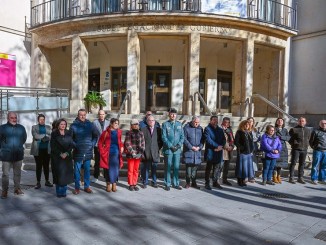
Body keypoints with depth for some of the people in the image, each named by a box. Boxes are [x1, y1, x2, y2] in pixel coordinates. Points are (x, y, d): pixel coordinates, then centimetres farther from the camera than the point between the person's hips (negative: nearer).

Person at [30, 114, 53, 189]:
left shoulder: (48, 127, 13)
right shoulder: (34, 127, 7)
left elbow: (50, 136, -3)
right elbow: (35, 136, -11)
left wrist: (40, 137, -12)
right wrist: (45, 136, -8)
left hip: (47, 149, 2)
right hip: (38, 150, -2)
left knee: (46, 166, 7)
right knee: (38, 166, 0)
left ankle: (47, 181, 17)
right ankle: (38, 182, 7)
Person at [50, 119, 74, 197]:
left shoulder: (68, 133, 7)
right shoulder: (54, 134, 0)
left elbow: (71, 144, 3)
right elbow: (53, 146, -5)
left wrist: (66, 153, -11)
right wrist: (60, 154, -14)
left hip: (67, 156, 2)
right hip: (57, 157, -2)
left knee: (66, 173, 1)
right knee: (58, 173, -2)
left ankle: (63, 191, 12)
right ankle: (59, 192, 9)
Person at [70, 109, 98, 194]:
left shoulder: (90, 124, 2)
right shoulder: (74, 125, -4)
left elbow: (95, 136, 10)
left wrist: (92, 144, 0)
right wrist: (74, 145, -8)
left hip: (88, 152, 2)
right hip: (78, 152, -2)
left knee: (87, 170, 11)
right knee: (77, 170, 5)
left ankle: (86, 186, 23)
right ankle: (77, 187, 17)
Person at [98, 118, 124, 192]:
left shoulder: (119, 132, 4)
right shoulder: (106, 132, -5)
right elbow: (100, 143, 0)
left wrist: (121, 147, 3)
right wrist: (102, 152, -4)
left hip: (116, 153, 3)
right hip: (108, 153, -2)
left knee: (115, 169, 6)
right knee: (108, 169, 3)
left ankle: (114, 184, 19)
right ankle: (109, 184, 17)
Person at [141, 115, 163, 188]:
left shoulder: (158, 130, 7)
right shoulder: (143, 130, 3)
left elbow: (161, 141, 11)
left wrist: (158, 148, 2)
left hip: (155, 153, 1)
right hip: (146, 153, -1)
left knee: (154, 169, 8)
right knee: (145, 168, 5)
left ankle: (154, 182, 20)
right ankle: (145, 182, 17)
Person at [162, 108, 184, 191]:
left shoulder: (179, 124, 9)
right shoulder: (165, 124, -2)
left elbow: (182, 136, 7)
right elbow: (164, 137, -7)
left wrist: (179, 145, -8)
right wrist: (171, 146, -13)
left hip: (177, 149, 3)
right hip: (168, 149, -3)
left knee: (176, 167, 9)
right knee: (168, 167, 4)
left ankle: (176, 183, 20)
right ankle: (167, 184, 14)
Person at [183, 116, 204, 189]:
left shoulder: (200, 128, 9)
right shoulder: (186, 128, -4)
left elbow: (202, 139, 11)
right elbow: (184, 139, -9)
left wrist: (199, 147, -6)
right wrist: (191, 147, -14)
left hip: (197, 151, 4)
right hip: (188, 151, -4)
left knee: (195, 166, 8)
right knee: (188, 166, -1)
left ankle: (194, 182, 19)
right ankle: (188, 182, 11)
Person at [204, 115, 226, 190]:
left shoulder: (220, 130, 16)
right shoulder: (207, 129, -3)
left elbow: (224, 139, 9)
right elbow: (208, 140, -14)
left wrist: (221, 146, -10)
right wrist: (217, 146, -19)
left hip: (219, 152, 6)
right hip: (210, 152, -5)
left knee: (219, 167, 10)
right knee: (209, 168, 3)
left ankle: (215, 182, 23)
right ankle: (207, 183, 11)